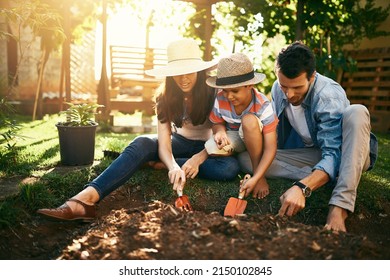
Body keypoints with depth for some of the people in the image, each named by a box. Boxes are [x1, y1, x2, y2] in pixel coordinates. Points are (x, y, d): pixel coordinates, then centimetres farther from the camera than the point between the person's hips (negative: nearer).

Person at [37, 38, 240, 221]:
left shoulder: (214, 92, -19)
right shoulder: (166, 98, -13)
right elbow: (163, 143, -24)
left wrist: (198, 159, -33)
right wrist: (173, 166, -46)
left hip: (207, 147, -1)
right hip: (179, 142, 1)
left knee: (230, 168, -37)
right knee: (141, 144, -31)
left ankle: (156, 164, -24)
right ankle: (85, 199, -50)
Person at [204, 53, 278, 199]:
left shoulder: (263, 106, -30)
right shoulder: (220, 99, -21)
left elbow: (270, 148, -31)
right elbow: (217, 123, -2)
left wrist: (256, 178, -41)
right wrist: (220, 131, -30)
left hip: (256, 139, -2)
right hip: (233, 137, 2)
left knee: (249, 120, -38)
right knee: (212, 148, -33)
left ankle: (256, 171, -22)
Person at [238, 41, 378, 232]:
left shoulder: (329, 97, -28)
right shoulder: (278, 89, -10)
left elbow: (333, 155, -35)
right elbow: (274, 137, 2)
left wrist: (302, 187, -51)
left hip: (347, 154, -4)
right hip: (313, 155, 5)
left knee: (357, 112, -37)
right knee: (245, 158, -16)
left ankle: (340, 207, -45)